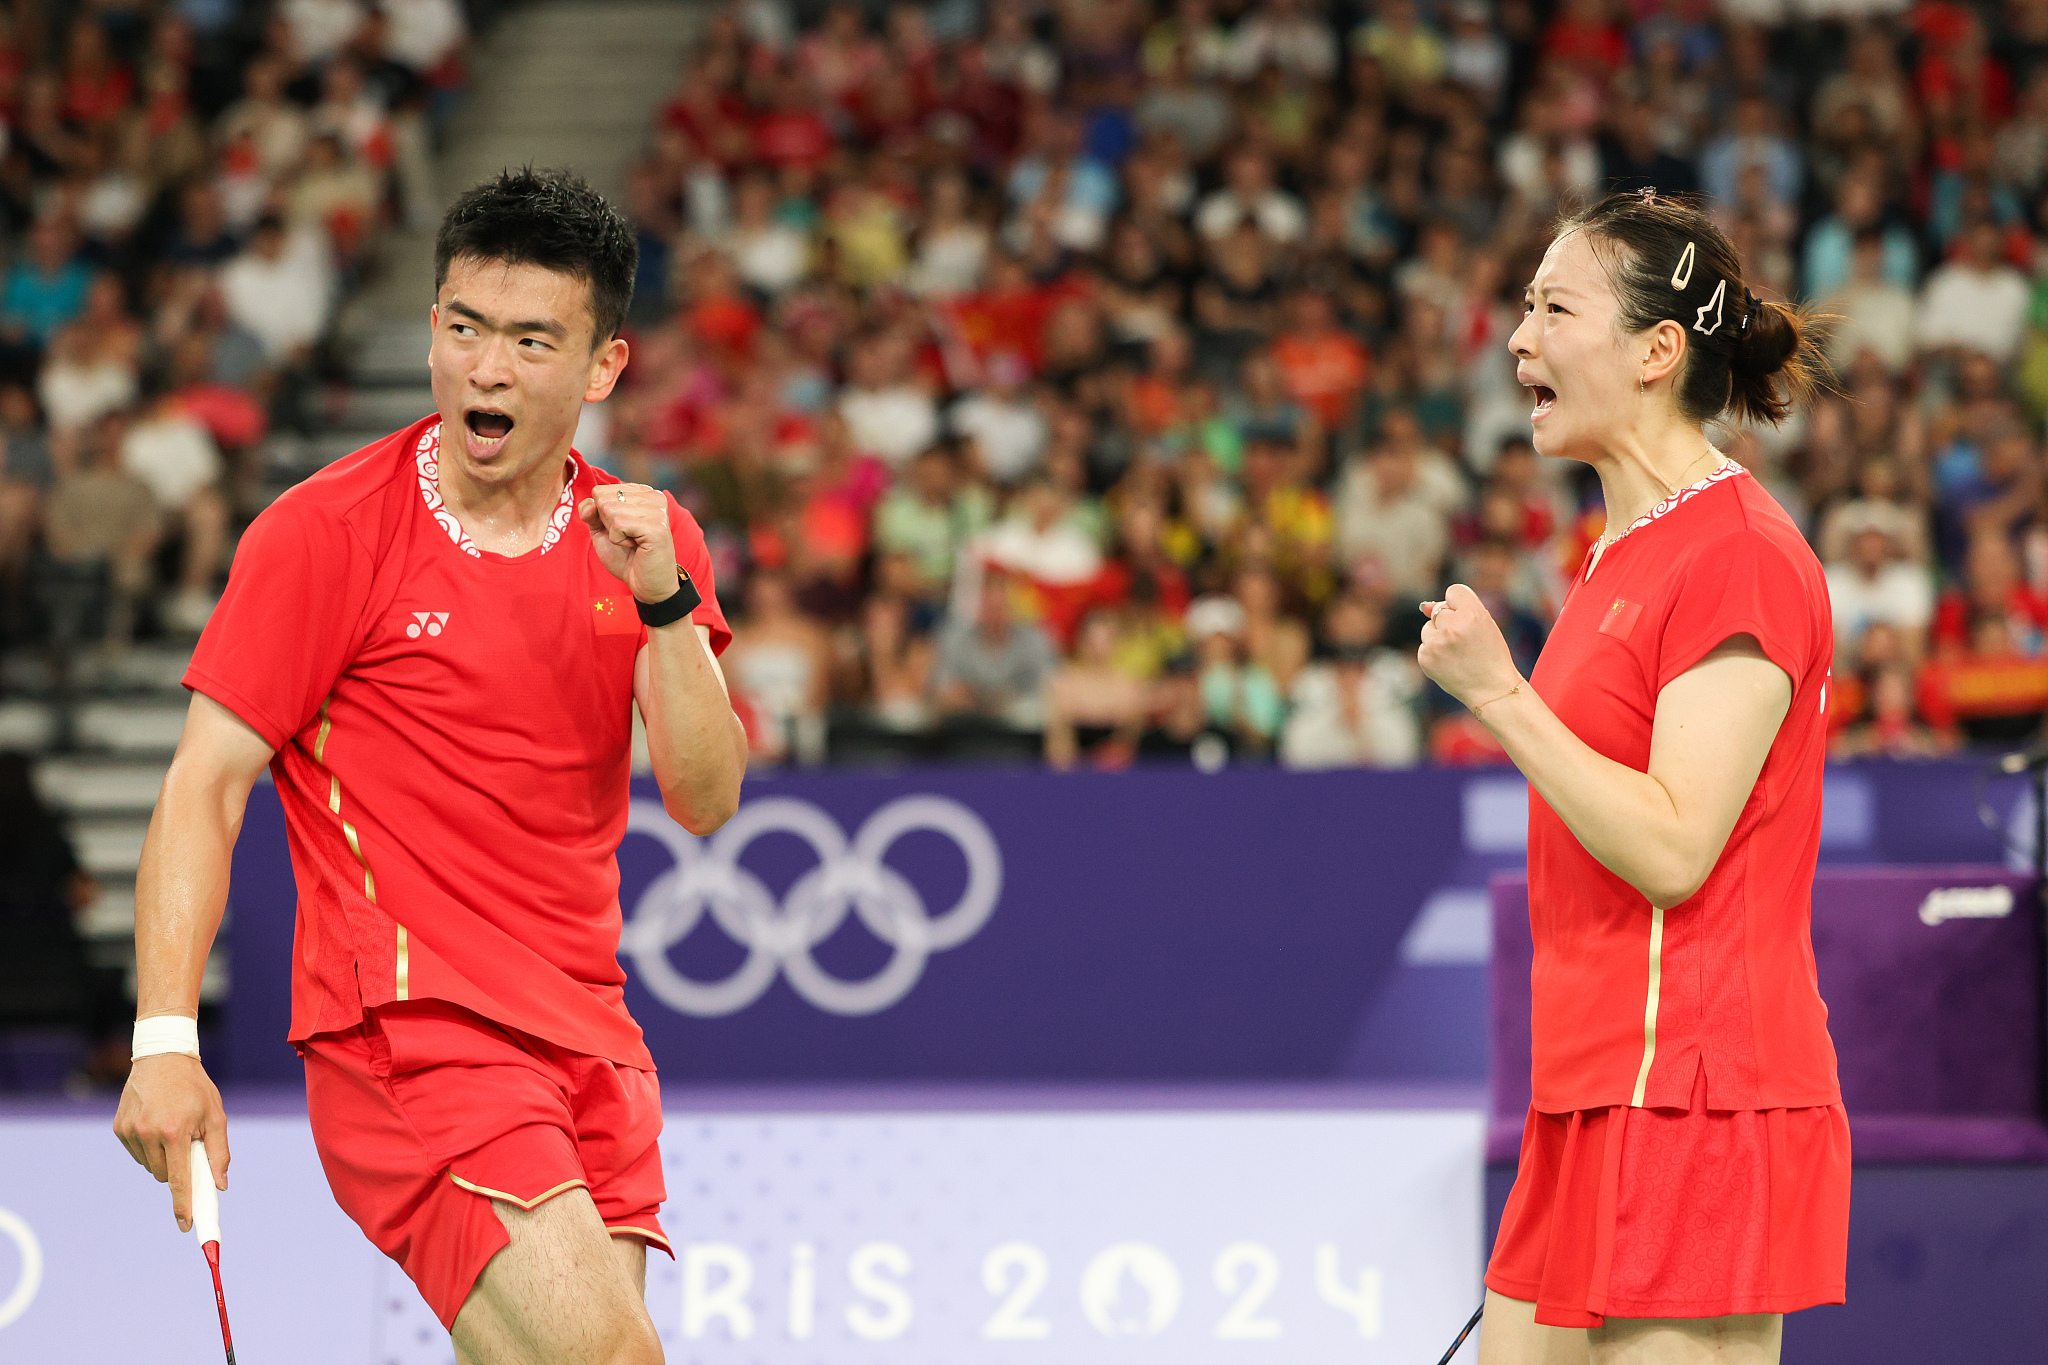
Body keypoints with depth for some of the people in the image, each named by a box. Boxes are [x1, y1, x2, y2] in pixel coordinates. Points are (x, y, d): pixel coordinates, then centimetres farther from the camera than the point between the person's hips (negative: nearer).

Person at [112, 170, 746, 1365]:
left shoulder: (647, 542, 10)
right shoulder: (324, 533, -4)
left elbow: (705, 800, 2)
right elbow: (206, 786, -5)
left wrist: (662, 598, -13)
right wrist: (166, 1041, -15)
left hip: (590, 1045, 6)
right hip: (409, 1031, -6)